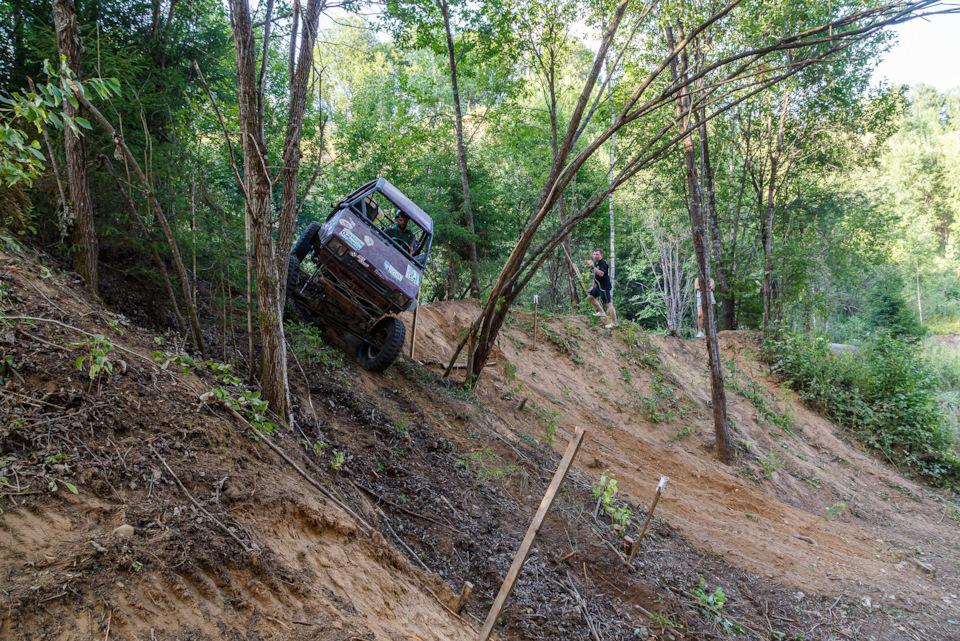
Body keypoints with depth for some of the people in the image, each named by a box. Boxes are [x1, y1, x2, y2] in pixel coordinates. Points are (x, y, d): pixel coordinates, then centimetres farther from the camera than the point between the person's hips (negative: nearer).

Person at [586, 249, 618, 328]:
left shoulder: (603, 263, -16)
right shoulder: (596, 263, 14)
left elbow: (601, 274, -33)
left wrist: (593, 267, -34)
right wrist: (593, 286, 23)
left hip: (604, 287, -10)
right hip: (599, 286, 11)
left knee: (608, 304, -10)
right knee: (590, 297, 17)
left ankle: (614, 323, -8)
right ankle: (601, 312, 23)